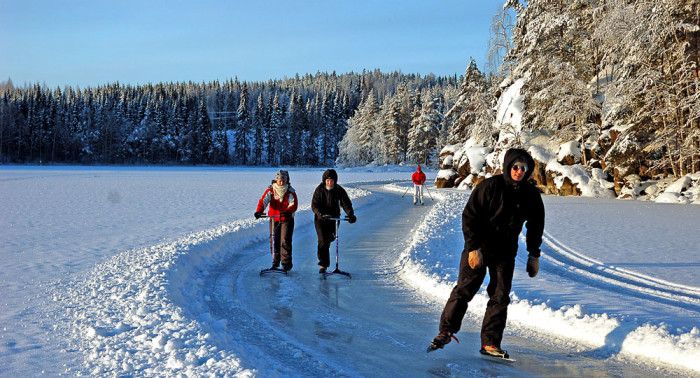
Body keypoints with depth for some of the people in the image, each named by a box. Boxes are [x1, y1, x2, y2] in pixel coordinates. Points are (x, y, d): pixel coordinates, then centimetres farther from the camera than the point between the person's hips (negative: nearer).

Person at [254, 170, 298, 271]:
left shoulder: (290, 191, -5)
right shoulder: (270, 190, -1)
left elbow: (294, 204, -14)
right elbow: (263, 201, -14)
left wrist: (288, 212, -35)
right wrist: (259, 211, -32)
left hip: (287, 219, -2)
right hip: (274, 219, 2)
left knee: (285, 241, -11)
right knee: (274, 241, 8)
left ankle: (286, 263, -3)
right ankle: (275, 262, 22)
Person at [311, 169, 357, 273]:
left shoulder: (339, 190, -5)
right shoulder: (319, 190, -8)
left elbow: (346, 203, -12)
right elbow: (314, 205, -13)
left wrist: (351, 215, -29)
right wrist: (320, 213, -33)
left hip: (334, 218, 2)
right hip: (320, 218, -2)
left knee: (330, 239, 14)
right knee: (323, 241, -12)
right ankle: (323, 264, -7)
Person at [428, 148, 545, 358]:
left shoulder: (531, 195, 0)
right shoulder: (490, 187, -14)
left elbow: (535, 226, 12)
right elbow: (469, 216, -13)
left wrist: (534, 255, 9)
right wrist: (472, 248, -18)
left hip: (505, 253, 4)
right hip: (478, 248, -4)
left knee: (500, 297, 3)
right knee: (464, 290, -4)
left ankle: (490, 343, 9)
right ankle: (446, 331, 9)